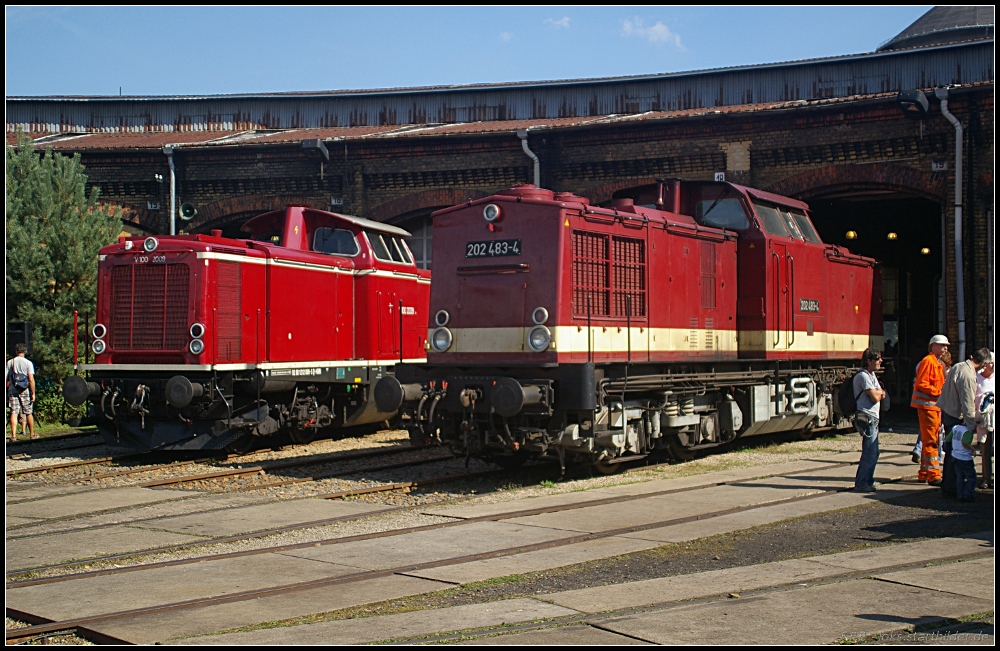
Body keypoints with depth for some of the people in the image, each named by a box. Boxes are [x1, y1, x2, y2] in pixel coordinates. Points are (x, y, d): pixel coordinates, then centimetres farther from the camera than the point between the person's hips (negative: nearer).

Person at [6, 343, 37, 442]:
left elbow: (6, 378, 1)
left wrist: (6, 392, 8)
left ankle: (13, 435, -8)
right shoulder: (28, 363, -4)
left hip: (12, 391, 2)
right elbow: (31, 380, -10)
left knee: (13, 413, 0)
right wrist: (33, 393, -5)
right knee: (28, 413, 9)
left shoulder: (9, 362, 3)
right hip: (25, 391, -1)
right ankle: (32, 434, 18)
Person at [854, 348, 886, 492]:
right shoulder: (863, 376, -13)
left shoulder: (871, 375, 19)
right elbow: (875, 397, -18)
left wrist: (877, 392, -9)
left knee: (873, 452, 14)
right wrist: (879, 392, 5)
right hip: (867, 418, -10)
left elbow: (882, 395, 14)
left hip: (873, 418, 10)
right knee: (870, 453, -10)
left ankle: (868, 480, 23)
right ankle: (860, 483, -6)